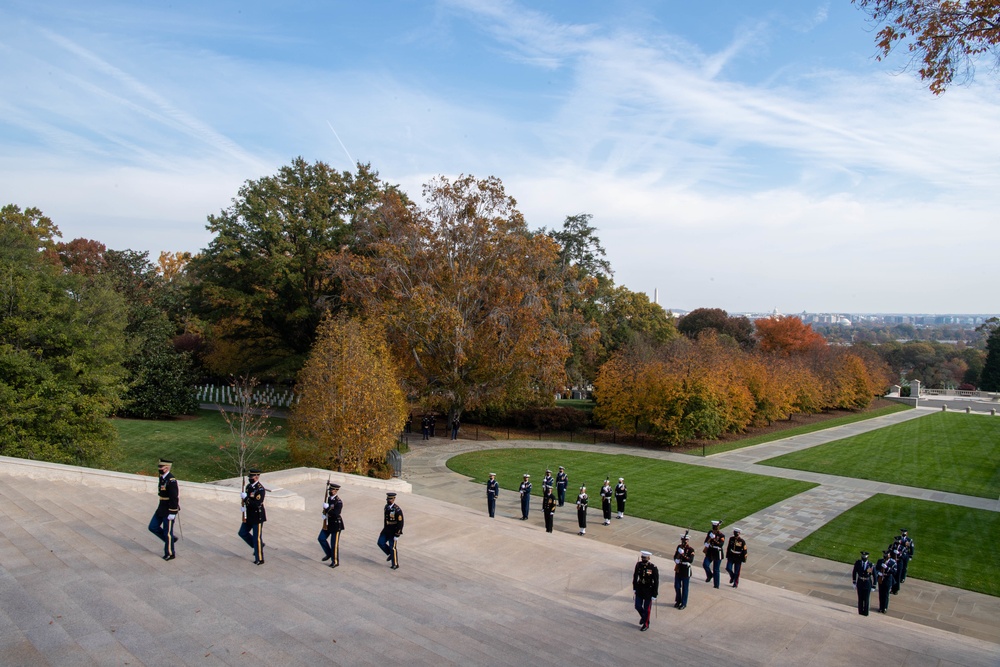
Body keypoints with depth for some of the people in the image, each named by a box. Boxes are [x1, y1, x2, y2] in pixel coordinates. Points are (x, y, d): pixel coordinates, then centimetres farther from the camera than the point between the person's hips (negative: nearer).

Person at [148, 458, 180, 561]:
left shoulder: (171, 480, -23)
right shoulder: (162, 477, 7)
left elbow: (174, 498, -24)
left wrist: (172, 513, -23)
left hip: (169, 510, -9)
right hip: (161, 509, 9)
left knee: (167, 532, 2)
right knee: (153, 527, 11)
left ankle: (170, 553, 18)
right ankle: (171, 539, 26)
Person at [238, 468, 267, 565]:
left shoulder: (260, 489, -22)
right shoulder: (249, 486, 4)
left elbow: (257, 504, -29)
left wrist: (245, 497, -29)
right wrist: (244, 507, 0)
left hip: (257, 517, -9)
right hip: (249, 516, 9)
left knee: (257, 538, 0)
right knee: (243, 533, 16)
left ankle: (259, 559, 13)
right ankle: (258, 546, 33)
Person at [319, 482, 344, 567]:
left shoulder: (339, 502, -21)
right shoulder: (329, 498, 3)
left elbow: (335, 514, -29)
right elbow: (325, 509, 13)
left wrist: (327, 507, -27)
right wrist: (324, 514, -8)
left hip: (336, 524, -8)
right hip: (328, 523, 8)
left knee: (334, 543, 1)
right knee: (321, 538, 9)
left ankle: (335, 561, 16)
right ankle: (329, 554, 29)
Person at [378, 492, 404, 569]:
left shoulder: (397, 510, -25)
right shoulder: (387, 506, 0)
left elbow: (400, 523, -21)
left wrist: (397, 535, -21)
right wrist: (384, 528, 21)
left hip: (394, 531, -7)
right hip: (386, 530, 7)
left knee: (393, 548, 1)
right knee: (381, 543, 2)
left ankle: (395, 564, 17)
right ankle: (390, 554, 25)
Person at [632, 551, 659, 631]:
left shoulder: (653, 568, -21)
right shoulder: (638, 565, -9)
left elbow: (656, 582, -15)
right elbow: (635, 576, 5)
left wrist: (654, 594, -13)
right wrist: (634, 588, 9)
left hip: (648, 591, -4)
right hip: (639, 590, 4)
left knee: (647, 609, 10)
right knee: (638, 606, 10)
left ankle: (646, 624, 30)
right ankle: (643, 616, 42)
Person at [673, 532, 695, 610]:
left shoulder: (691, 549, -12)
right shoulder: (679, 546, 3)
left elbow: (691, 560, -21)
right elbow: (675, 556, 6)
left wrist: (683, 555, -32)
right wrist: (676, 560, -16)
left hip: (686, 571, -5)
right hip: (678, 570, 5)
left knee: (685, 588, 7)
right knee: (677, 586, 12)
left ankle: (684, 603, 20)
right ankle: (678, 601, 30)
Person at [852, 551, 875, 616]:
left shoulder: (871, 565, -18)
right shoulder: (858, 563, -11)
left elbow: (874, 576, -7)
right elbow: (854, 573, 0)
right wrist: (854, 583, 2)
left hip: (867, 584, -2)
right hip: (859, 583, 2)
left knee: (866, 599, 7)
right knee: (860, 598, 12)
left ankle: (865, 612, 25)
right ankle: (860, 611, 28)